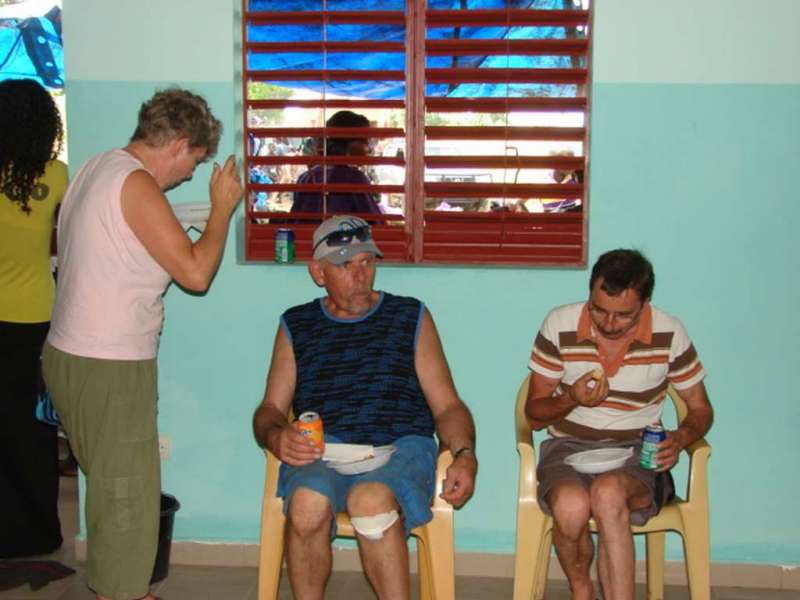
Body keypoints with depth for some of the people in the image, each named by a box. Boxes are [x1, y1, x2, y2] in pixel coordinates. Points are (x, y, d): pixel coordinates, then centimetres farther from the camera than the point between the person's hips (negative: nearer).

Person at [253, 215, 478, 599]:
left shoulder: (410, 316, 18)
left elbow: (447, 406, 13)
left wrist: (464, 455, -7)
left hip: (400, 445, -1)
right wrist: (276, 437, -9)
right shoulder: (296, 325, 20)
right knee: (307, 504, -33)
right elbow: (270, 409, 16)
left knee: (372, 500, -36)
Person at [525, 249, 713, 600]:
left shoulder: (670, 335, -5)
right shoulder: (559, 325, -6)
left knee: (608, 492, -36)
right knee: (571, 505, -33)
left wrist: (679, 439, -15)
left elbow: (700, 409, 8)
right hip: (569, 447, 1)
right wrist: (571, 399, -20)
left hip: (637, 452, 0)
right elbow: (534, 415, 2)